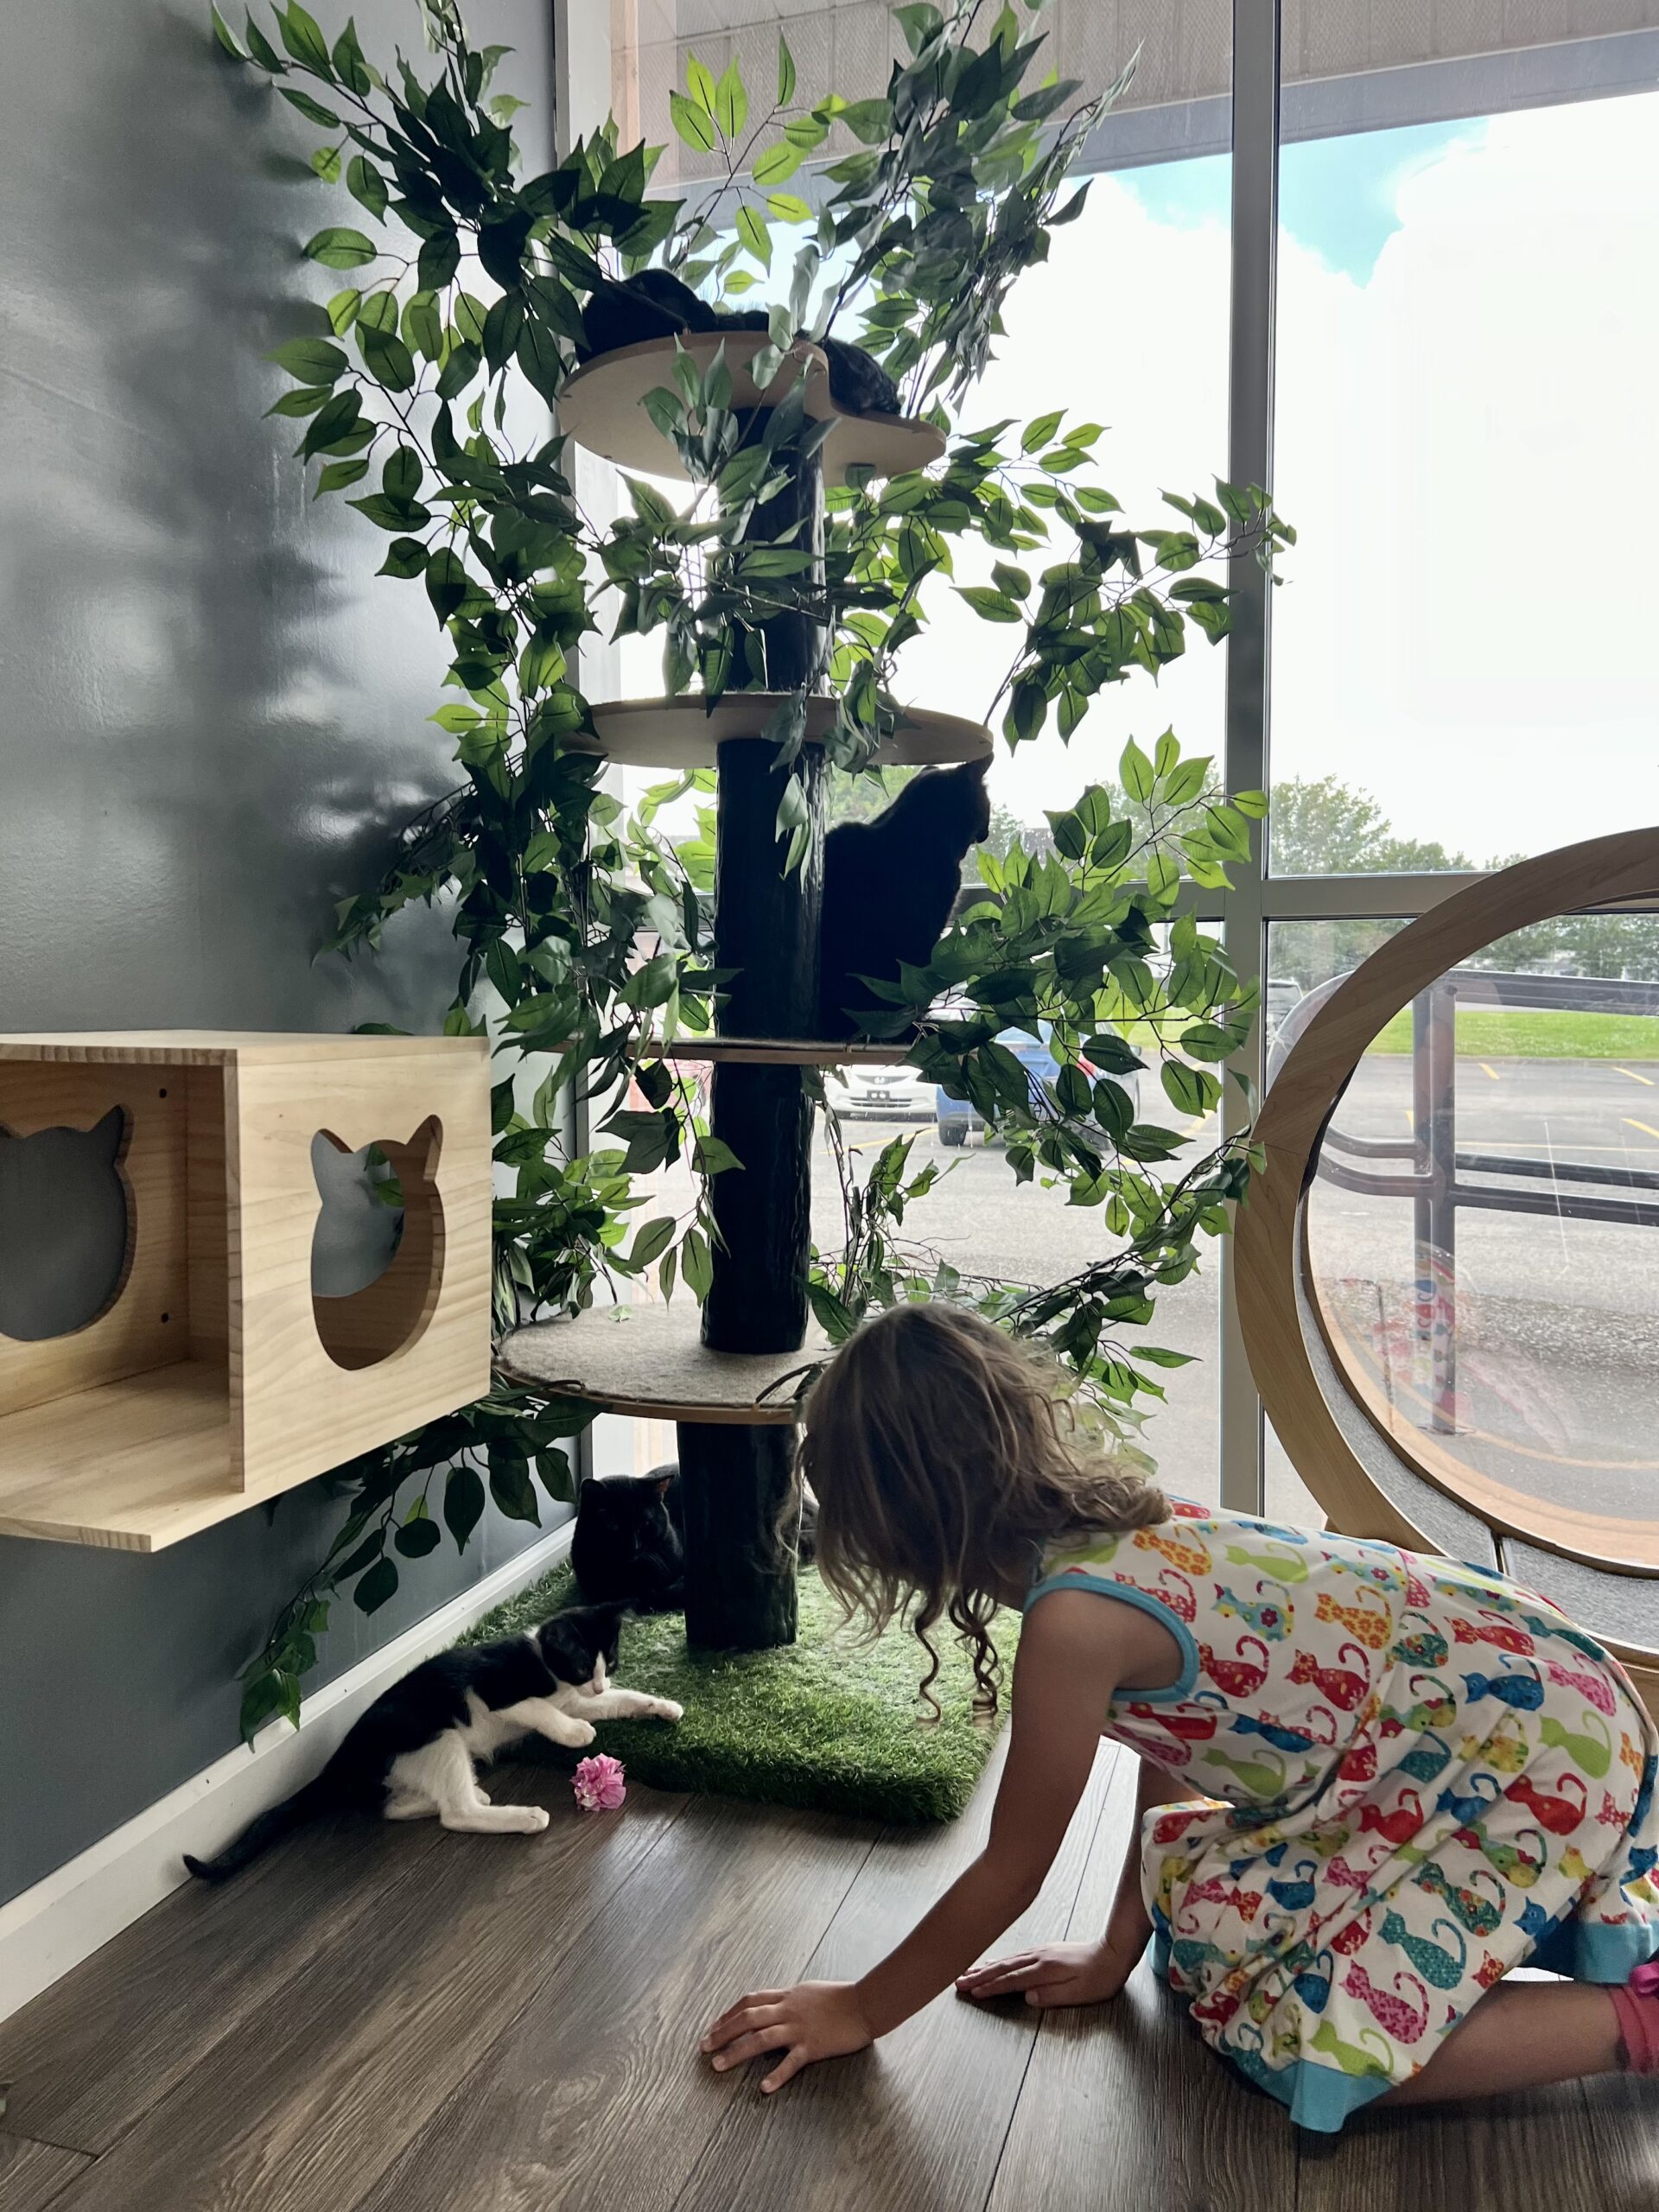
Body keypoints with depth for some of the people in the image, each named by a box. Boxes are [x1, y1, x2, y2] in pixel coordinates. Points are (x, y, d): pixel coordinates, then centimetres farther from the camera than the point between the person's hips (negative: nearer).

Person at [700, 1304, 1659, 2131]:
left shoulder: (1076, 1612, -25)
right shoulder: (1124, 1523, -1)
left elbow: (1010, 1874, -12)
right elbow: (1169, 1746, 12)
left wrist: (861, 2010, 2)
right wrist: (1118, 1949, 19)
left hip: (1534, 1749, -9)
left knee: (1320, 2045, -9)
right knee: (1209, 1904, 11)